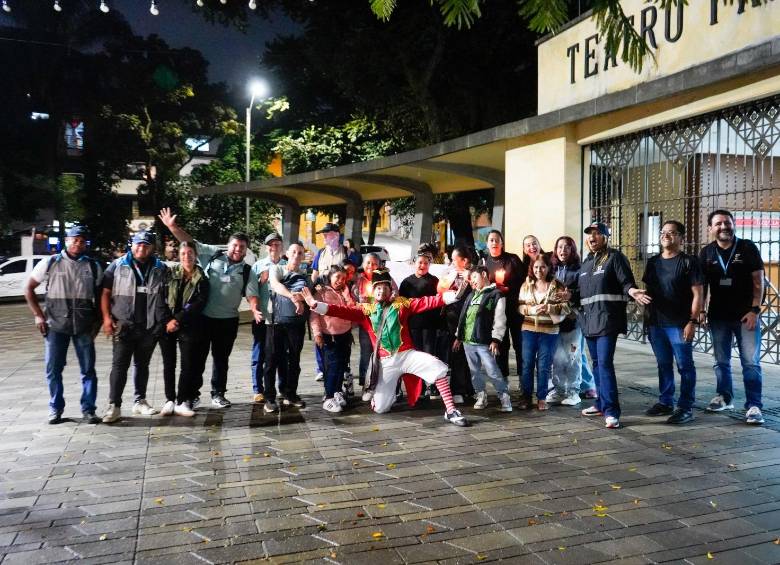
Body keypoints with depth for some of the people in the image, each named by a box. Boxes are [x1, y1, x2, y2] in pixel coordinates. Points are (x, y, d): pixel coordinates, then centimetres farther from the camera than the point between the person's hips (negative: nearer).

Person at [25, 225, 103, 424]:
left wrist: (98, 321, 2)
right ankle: (55, 409, 22)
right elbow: (29, 288, 7)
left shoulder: (93, 266, 5)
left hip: (84, 327, 1)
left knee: (88, 370, 2)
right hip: (55, 326, 0)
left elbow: (100, 295, 11)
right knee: (53, 370, 7)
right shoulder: (50, 263, 1)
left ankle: (88, 410, 11)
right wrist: (38, 315, -1)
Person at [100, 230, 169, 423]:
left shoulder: (161, 269, 5)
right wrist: (107, 317, -8)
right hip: (124, 325, -2)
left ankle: (140, 401, 24)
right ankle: (114, 406, 1)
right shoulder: (118, 266, 1)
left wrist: (167, 320, 2)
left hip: (150, 327, 2)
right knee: (119, 365, -3)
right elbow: (106, 293, 1)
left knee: (142, 365, 13)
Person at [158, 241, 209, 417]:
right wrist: (167, 320, -7)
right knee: (169, 364, 6)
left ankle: (182, 402, 6)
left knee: (188, 365, -2)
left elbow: (199, 303, -7)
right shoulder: (170, 272, 4)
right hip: (167, 325, 1)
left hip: (189, 327, -1)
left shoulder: (201, 279, 2)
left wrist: (178, 319, -14)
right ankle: (169, 400, 15)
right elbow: (161, 296, 3)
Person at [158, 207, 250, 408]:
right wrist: (172, 226, -10)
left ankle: (218, 394, 25)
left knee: (221, 358, 12)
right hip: (203, 316, -1)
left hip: (228, 321, 1)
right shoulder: (213, 255, 1)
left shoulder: (246, 271, 2)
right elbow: (191, 243, 0)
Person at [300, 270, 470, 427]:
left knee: (438, 367, -25)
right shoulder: (365, 310, 7)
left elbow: (426, 302, -2)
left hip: (407, 354, 0)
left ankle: (450, 411, -13)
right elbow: (343, 311, -4)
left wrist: (454, 295, -13)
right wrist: (315, 305, -16)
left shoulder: (401, 303, 7)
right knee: (380, 408, -1)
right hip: (386, 362, 0)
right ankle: (389, 393, 35)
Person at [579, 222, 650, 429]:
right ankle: (601, 403, 26)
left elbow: (626, 281, -11)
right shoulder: (587, 262, 20)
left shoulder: (615, 257, -2)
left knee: (605, 363, -15)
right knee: (597, 363, 14)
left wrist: (632, 291, -30)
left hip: (607, 318, -8)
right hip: (589, 319, 8)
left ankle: (611, 411, -14)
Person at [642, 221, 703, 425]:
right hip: (656, 323, 6)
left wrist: (692, 321, -14)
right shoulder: (653, 262, 12)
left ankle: (685, 408, 6)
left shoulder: (689, 262, -5)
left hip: (679, 324, -6)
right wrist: (647, 318, 12)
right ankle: (665, 402, 25)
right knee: (663, 365, 14)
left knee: (684, 366, 0)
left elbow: (697, 294, -8)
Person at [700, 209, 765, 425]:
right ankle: (725, 397, 26)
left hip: (745, 315, -3)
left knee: (751, 363, -4)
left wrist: (754, 310, -10)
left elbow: (758, 281, -3)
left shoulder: (747, 248, -2)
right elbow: (701, 284, 8)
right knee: (721, 361, 12)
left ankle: (753, 406, 0)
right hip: (718, 316, 3)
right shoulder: (706, 253, 5)